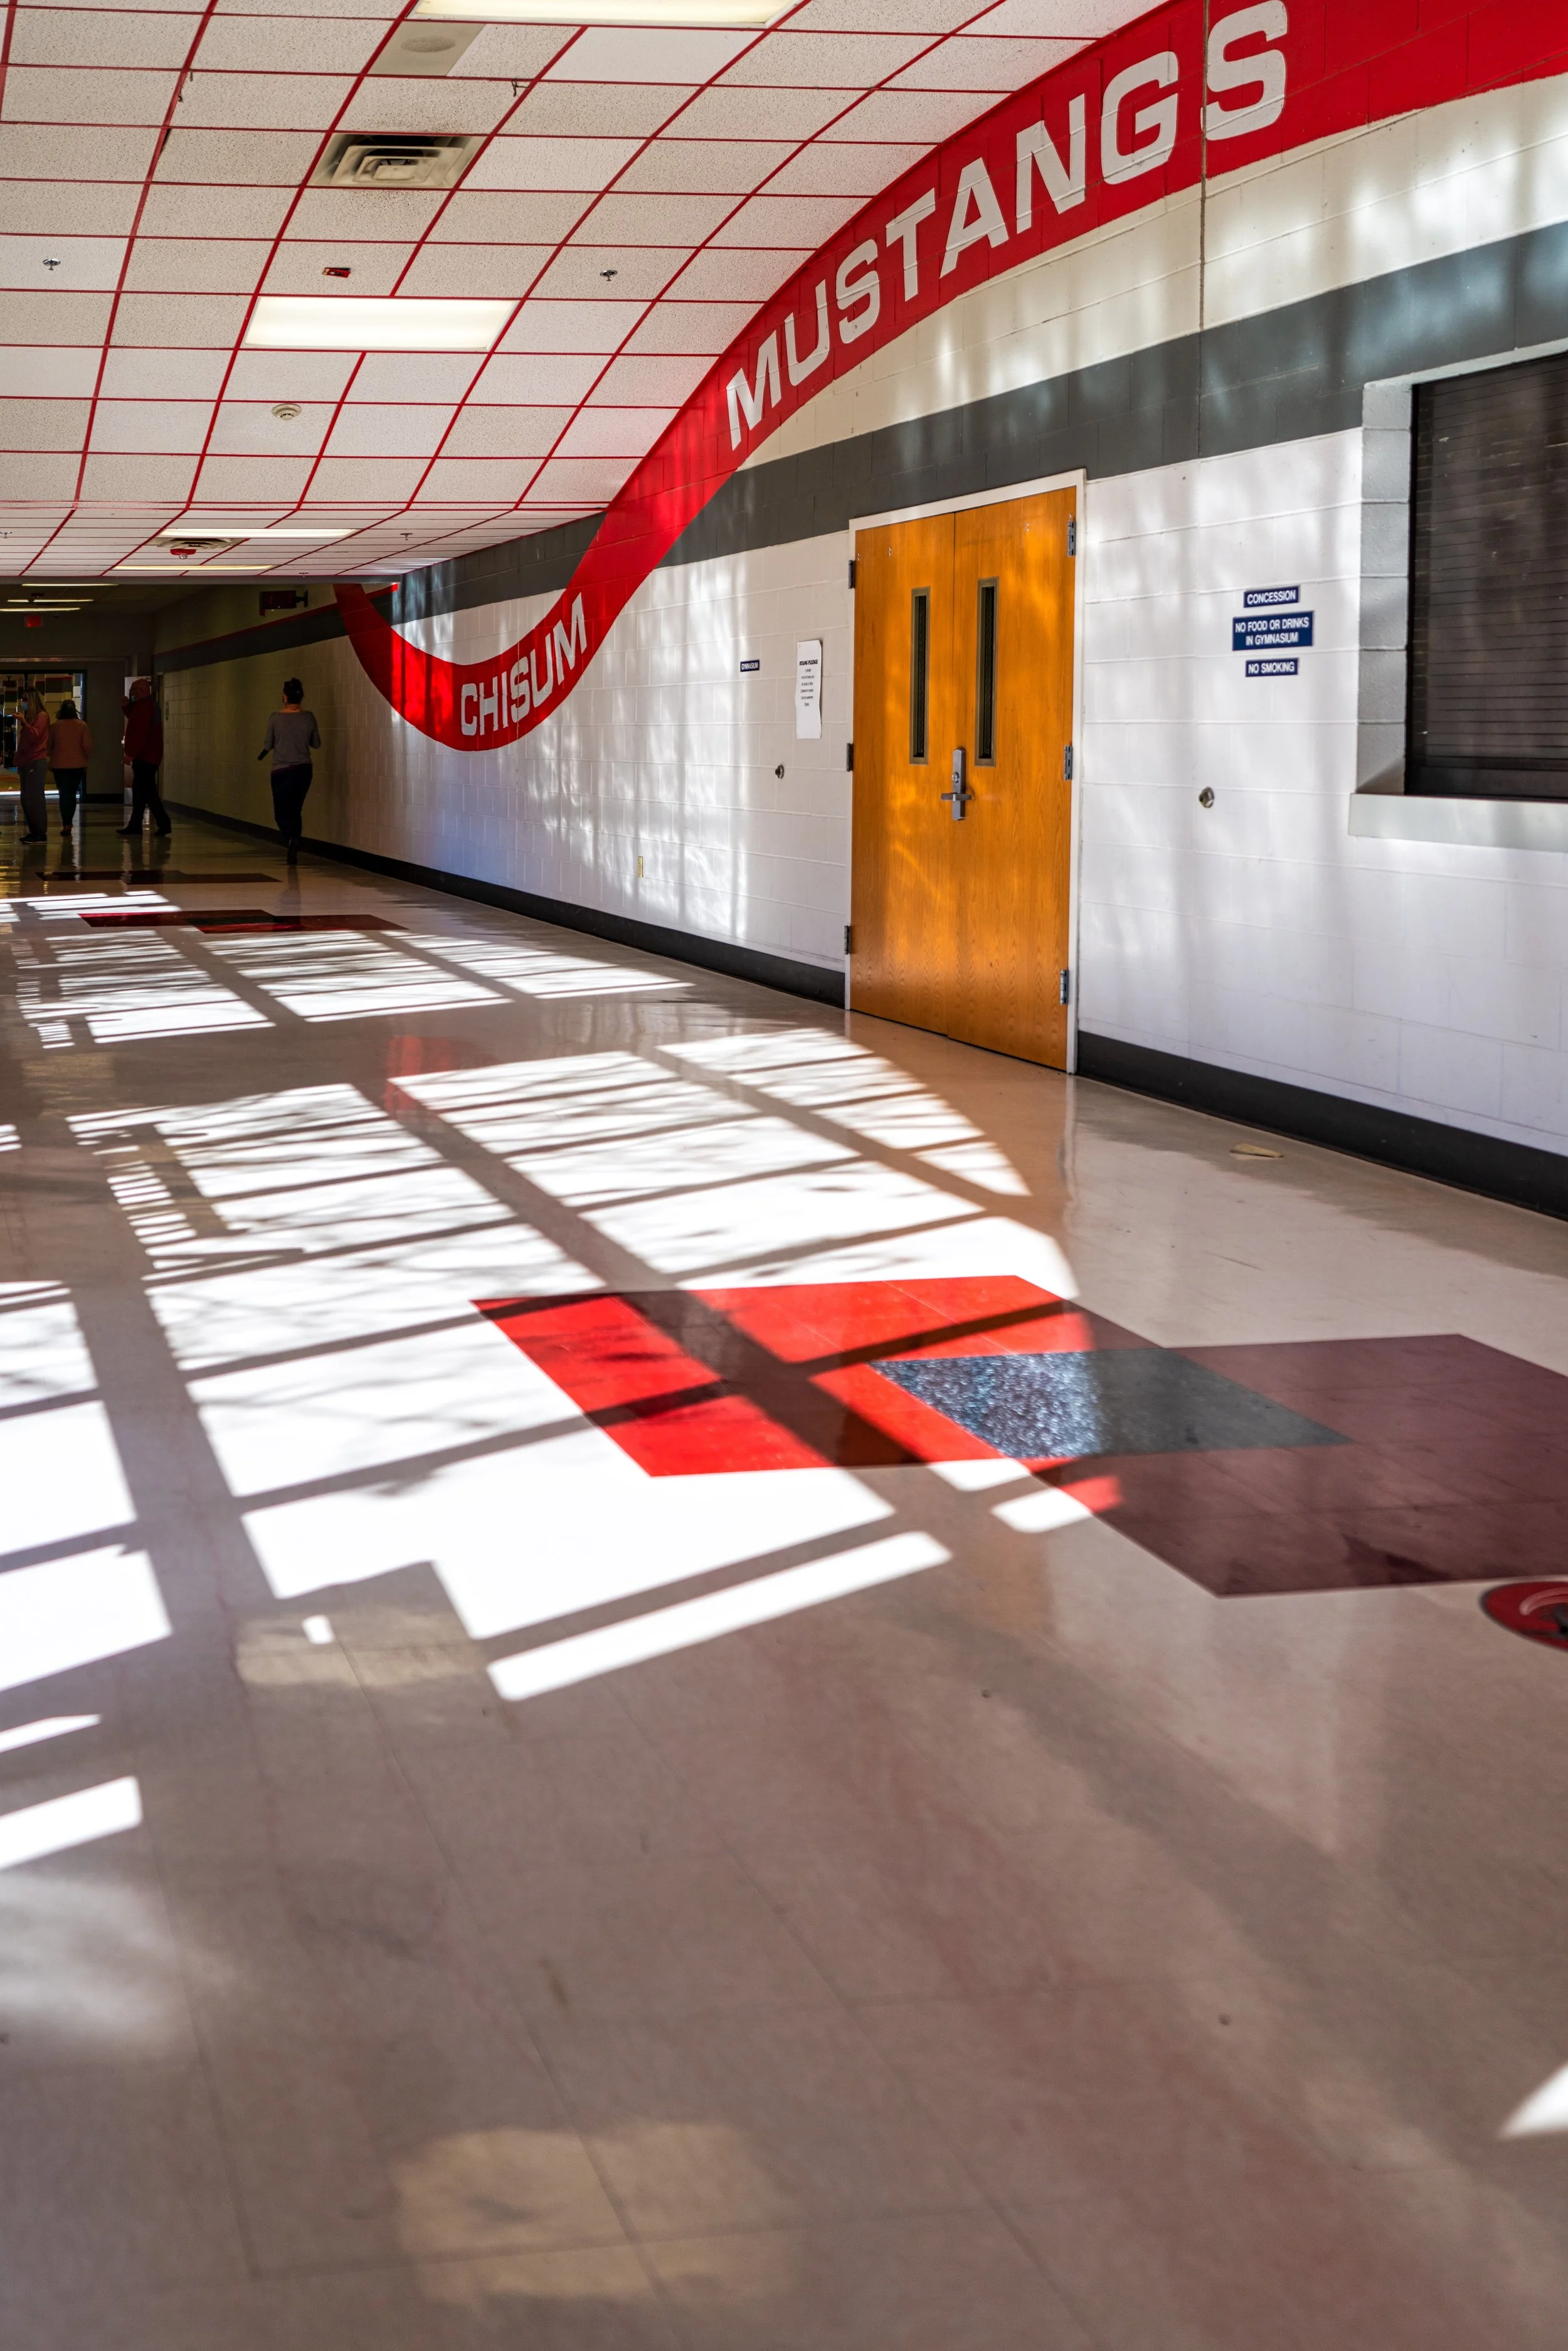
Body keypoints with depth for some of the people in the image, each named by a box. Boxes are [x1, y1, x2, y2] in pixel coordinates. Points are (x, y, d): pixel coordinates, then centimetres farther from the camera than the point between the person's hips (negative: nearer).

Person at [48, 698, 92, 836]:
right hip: (77, 764, 0)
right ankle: (68, 823, 9)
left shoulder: (55, 726, -3)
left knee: (63, 794, 5)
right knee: (72, 793, 10)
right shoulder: (82, 725, -5)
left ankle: (66, 824, -2)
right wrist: (87, 758, 11)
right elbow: (87, 746, -7)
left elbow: (49, 746, 4)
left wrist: (52, 757, 24)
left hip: (59, 764, 0)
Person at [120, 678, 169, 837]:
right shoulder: (148, 705, 17)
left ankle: (164, 824, -13)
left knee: (146, 791, -11)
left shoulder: (144, 706, -16)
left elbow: (141, 732, -23)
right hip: (148, 756, 11)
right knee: (140, 791, 14)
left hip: (144, 757, -11)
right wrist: (127, 705, 12)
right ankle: (135, 825, 19)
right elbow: (134, 719, 26)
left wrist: (131, 753, -20)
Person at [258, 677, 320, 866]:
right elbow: (316, 744, 6)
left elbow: (269, 744, -1)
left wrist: (260, 755, 21)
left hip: (282, 771, -3)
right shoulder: (308, 717, -4)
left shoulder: (276, 718, -10)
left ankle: (291, 837, -25)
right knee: (296, 810, 17)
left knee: (281, 812, 6)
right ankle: (293, 853, 18)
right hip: (304, 770, 3)